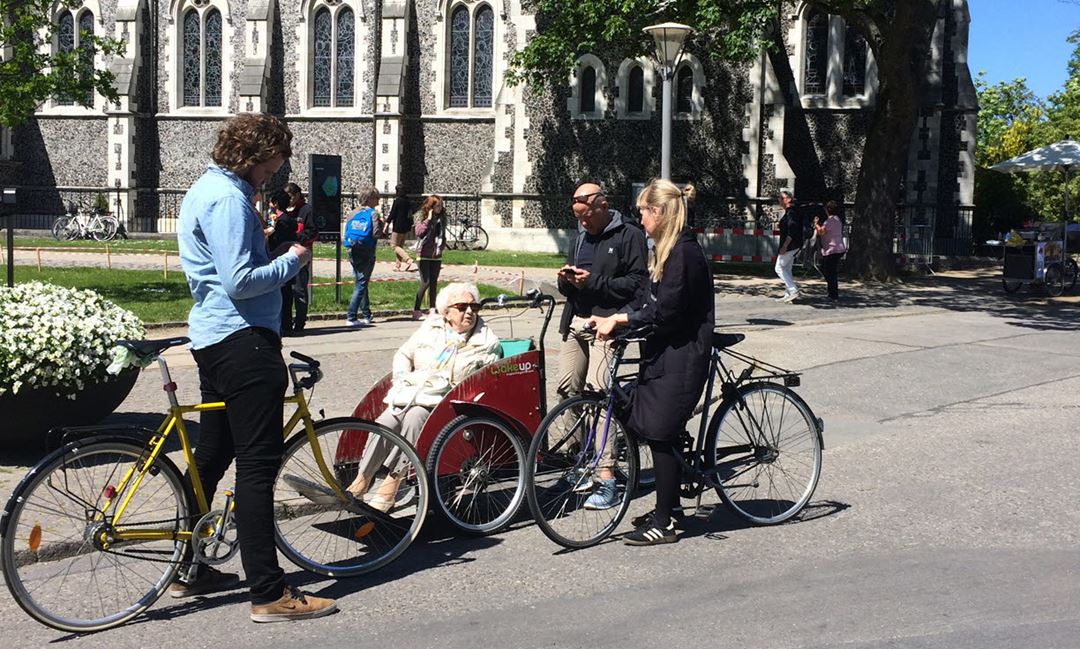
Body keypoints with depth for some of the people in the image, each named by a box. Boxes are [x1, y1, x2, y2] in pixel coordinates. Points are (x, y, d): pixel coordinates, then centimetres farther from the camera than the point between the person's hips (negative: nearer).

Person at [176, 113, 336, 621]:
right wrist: (291, 261, -9)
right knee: (258, 464, -9)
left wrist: (273, 251, 13)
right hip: (243, 338, -11)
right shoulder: (228, 198, -16)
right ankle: (269, 594, -6)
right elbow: (240, 281, -23)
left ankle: (187, 569, 28)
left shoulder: (205, 190, 18)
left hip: (211, 337, 11)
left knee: (211, 454, 17)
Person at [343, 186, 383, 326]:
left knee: (361, 283, 18)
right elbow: (376, 233, -17)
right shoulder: (373, 213, -9)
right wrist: (381, 223, 1)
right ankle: (351, 317, -10)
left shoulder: (354, 213, 7)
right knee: (361, 285, -4)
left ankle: (366, 315, 25)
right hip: (366, 255, -6)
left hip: (353, 253, 6)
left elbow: (346, 229, 4)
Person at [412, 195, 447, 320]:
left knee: (434, 283, 7)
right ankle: (416, 311, -4)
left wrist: (442, 246, 8)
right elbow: (419, 231, -17)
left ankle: (432, 310, 13)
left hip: (436, 255, 5)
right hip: (424, 254, -5)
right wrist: (428, 219, -18)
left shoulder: (441, 217, 10)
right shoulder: (422, 216, -4)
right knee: (425, 283, -10)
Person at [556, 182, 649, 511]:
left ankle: (606, 477, -14)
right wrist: (566, 280, 4)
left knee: (600, 392, -16)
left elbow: (638, 282, -10)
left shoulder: (629, 236, -1)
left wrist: (593, 281, -15)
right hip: (576, 322, 8)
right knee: (567, 389, 0)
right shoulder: (581, 237, 22)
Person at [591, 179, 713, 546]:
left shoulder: (684, 252, -17)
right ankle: (668, 507, 27)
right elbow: (651, 302, 16)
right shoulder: (669, 250, 15)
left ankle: (663, 524, 3)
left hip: (680, 357, -10)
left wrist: (618, 319, -19)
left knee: (660, 433, -6)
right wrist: (613, 320, 6)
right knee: (660, 433, 14)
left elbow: (665, 311, -23)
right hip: (665, 351, 10)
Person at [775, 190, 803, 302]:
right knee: (787, 270, 13)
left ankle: (793, 290, -9)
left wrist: (784, 246, -26)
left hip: (789, 246, -10)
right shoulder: (790, 212, 15)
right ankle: (788, 293, 15)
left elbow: (792, 231, -26)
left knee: (779, 268, -5)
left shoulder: (791, 213, -17)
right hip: (793, 246, 10)